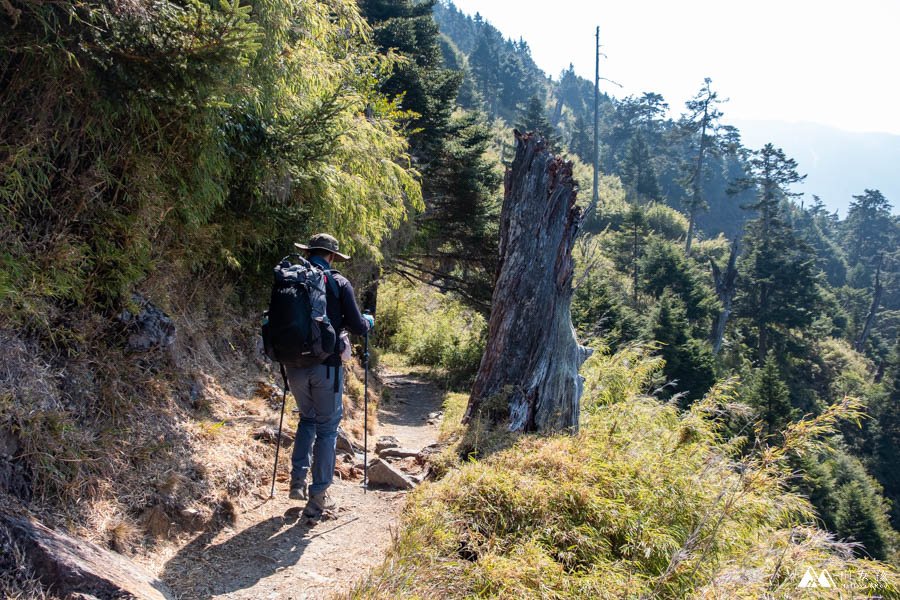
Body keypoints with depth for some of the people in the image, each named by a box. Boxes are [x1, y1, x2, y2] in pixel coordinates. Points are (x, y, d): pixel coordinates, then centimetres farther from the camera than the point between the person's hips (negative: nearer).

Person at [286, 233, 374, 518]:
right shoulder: (339, 283, -5)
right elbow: (357, 326, -7)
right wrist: (369, 321, 16)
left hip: (294, 364, 4)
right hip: (326, 366, -3)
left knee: (307, 418, 24)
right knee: (327, 427, 8)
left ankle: (298, 481, 18)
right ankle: (318, 497, 9)